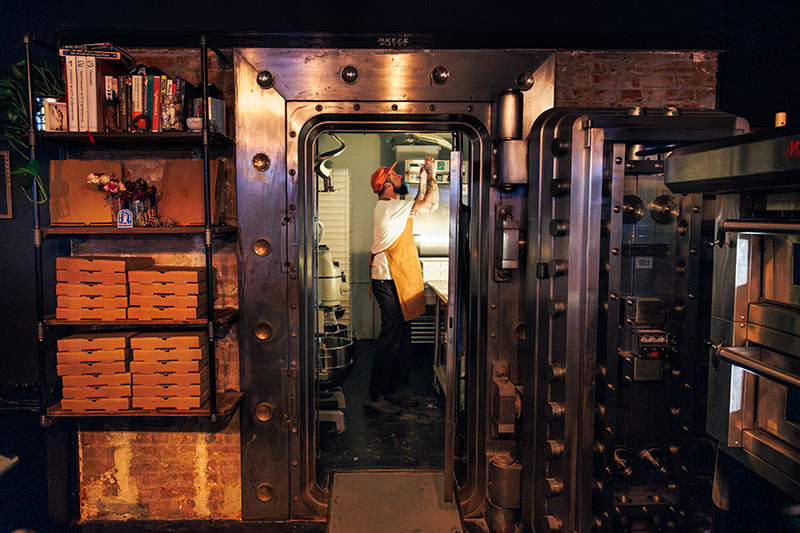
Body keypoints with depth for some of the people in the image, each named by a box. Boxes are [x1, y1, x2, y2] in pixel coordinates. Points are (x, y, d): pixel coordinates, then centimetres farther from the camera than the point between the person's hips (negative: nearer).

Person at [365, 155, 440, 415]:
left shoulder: (388, 207, 16)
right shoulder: (391, 207, -15)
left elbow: (418, 205, 29)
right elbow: (431, 204, -14)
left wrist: (423, 178, 24)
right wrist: (431, 173, -3)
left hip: (394, 282, 10)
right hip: (390, 283, -10)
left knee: (401, 336, 14)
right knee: (391, 338, -7)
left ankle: (392, 390, 23)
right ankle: (375, 396, 1)